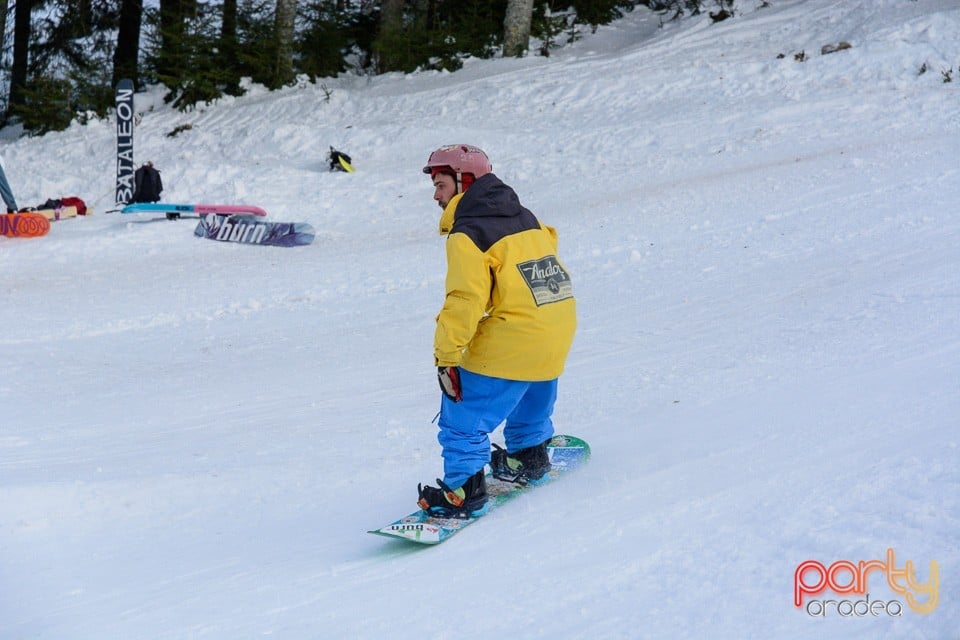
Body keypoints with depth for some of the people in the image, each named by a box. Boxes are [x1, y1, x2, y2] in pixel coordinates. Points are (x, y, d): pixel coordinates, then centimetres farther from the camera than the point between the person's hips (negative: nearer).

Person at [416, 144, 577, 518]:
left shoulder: (467, 236, -12)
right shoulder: (523, 217, 13)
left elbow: (465, 301, -19)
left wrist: (446, 358, -16)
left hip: (510, 344, -9)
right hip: (558, 332, 9)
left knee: (464, 416, 0)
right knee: (531, 401, 32)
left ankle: (464, 491, 0)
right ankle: (528, 458, 49)